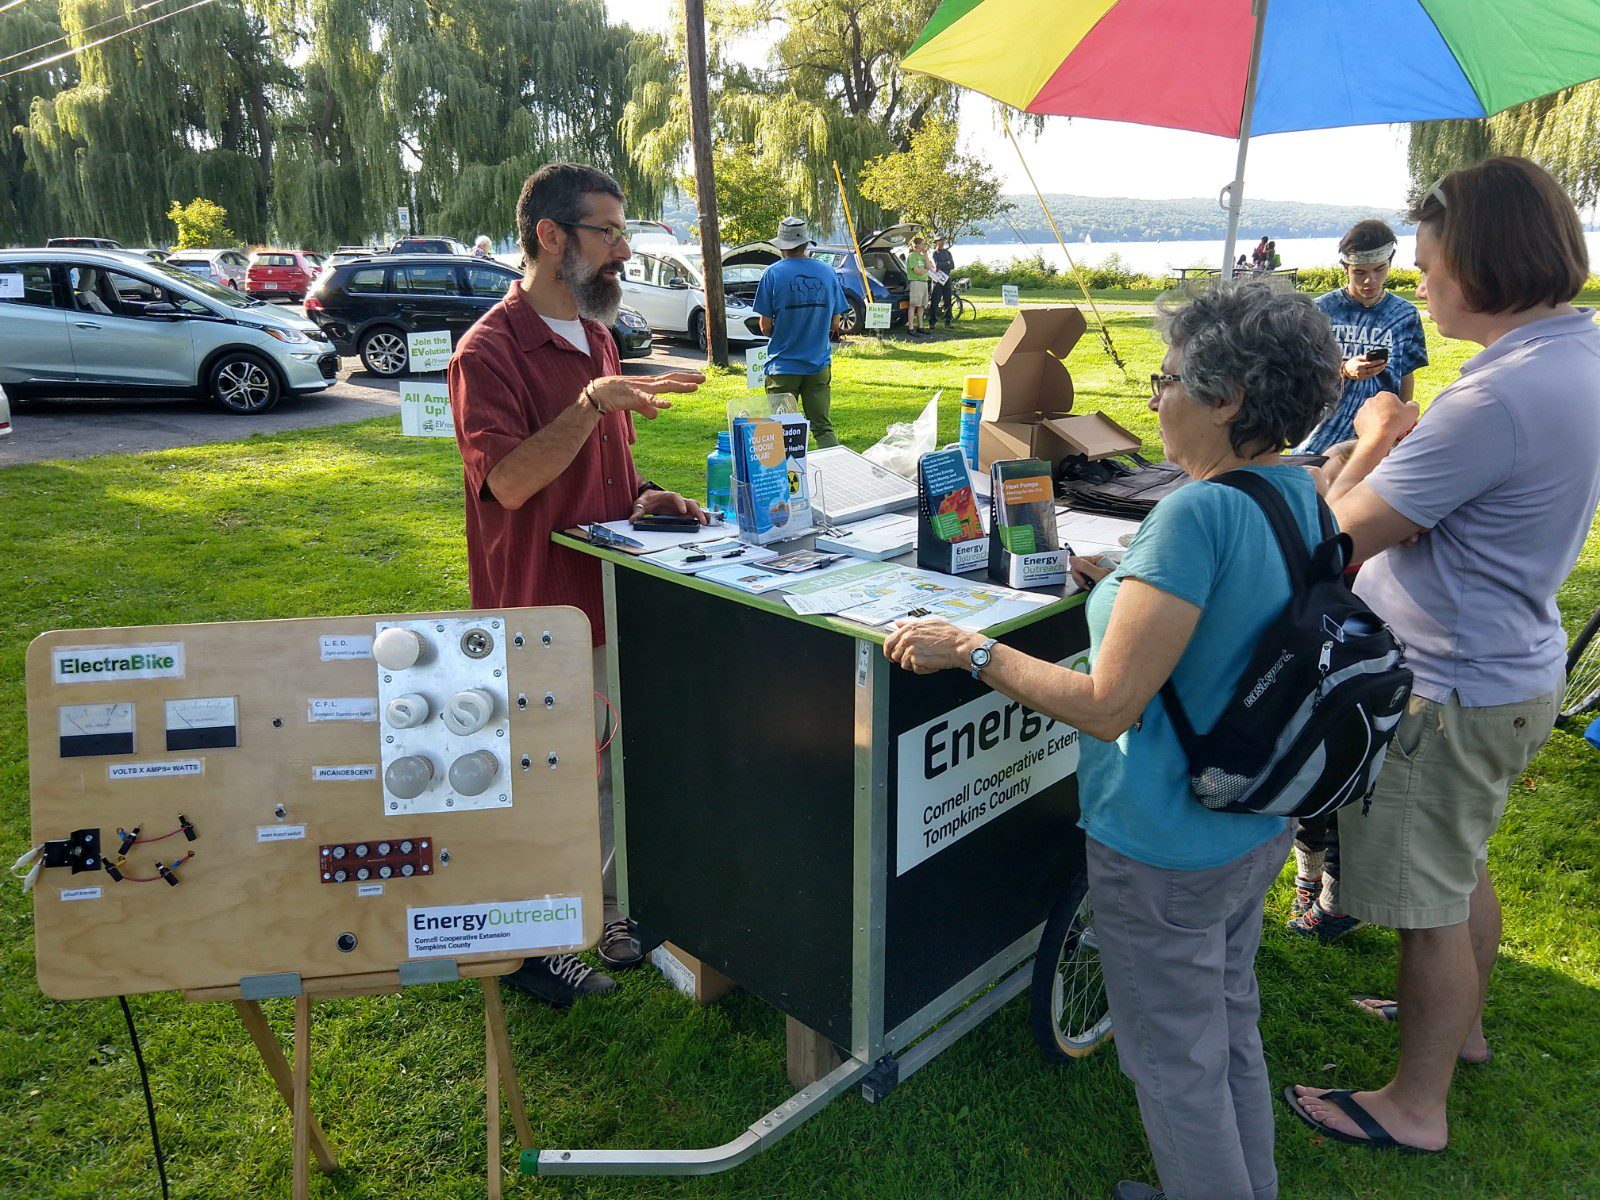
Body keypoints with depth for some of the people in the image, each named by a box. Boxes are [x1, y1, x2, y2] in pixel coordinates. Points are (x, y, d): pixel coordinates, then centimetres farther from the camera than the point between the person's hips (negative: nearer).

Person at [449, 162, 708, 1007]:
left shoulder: (596, 338, 13)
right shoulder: (490, 350, -14)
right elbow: (509, 480, -25)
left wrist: (641, 499, 3)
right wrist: (594, 403, -33)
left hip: (608, 598, 8)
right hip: (540, 615, -8)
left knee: (612, 771, 18)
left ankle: (607, 909, 37)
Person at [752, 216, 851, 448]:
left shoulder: (773, 274, -8)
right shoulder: (827, 272, 2)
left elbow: (765, 326, -6)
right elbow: (835, 324, 7)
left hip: (783, 366, -3)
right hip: (819, 365, 3)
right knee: (824, 428, 9)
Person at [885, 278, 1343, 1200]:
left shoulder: (1196, 515, -29)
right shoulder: (1305, 496, 0)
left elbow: (1108, 704, -29)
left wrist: (969, 650, -21)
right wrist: (1115, 578, 16)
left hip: (1168, 849, -9)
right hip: (1258, 824, 10)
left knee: (1177, 1066, 14)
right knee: (1232, 1028, 28)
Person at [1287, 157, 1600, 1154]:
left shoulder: (1498, 398, -30)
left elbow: (1343, 536, -23)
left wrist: (1374, 438, -7)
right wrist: (1404, 443, 1)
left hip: (1454, 693, -10)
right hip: (1511, 666, 10)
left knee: (1429, 903, 6)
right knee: (1462, 869, 27)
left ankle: (1416, 1104, 25)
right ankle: (1460, 1022, 49)